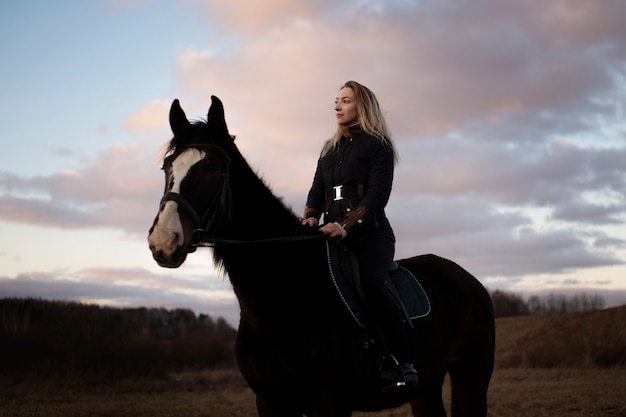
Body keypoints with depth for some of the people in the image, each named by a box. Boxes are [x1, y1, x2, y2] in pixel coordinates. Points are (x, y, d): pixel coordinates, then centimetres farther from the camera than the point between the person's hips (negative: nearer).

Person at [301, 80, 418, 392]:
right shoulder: (329, 150, 23)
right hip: (333, 234, 7)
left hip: (370, 233, -6)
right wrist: (310, 217, -6)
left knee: (372, 282, -33)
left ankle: (403, 364, -29)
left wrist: (346, 226, -22)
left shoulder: (378, 145, 3)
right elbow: (317, 191, 17)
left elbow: (377, 194, -8)